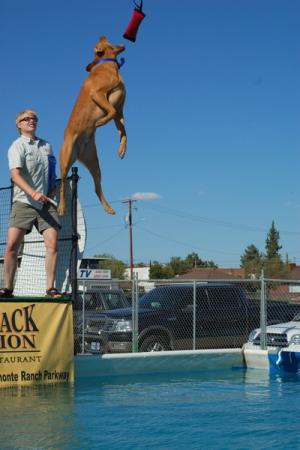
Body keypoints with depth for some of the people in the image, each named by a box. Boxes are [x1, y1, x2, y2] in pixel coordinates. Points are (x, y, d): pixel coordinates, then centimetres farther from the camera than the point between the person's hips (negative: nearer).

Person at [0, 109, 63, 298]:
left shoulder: (47, 146, 18)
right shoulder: (17, 146, 1)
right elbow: (15, 175, -14)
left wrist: (54, 187, 11)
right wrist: (33, 193, -29)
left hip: (46, 202, 4)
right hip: (24, 201, -4)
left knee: (52, 243, -10)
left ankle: (50, 288, -5)